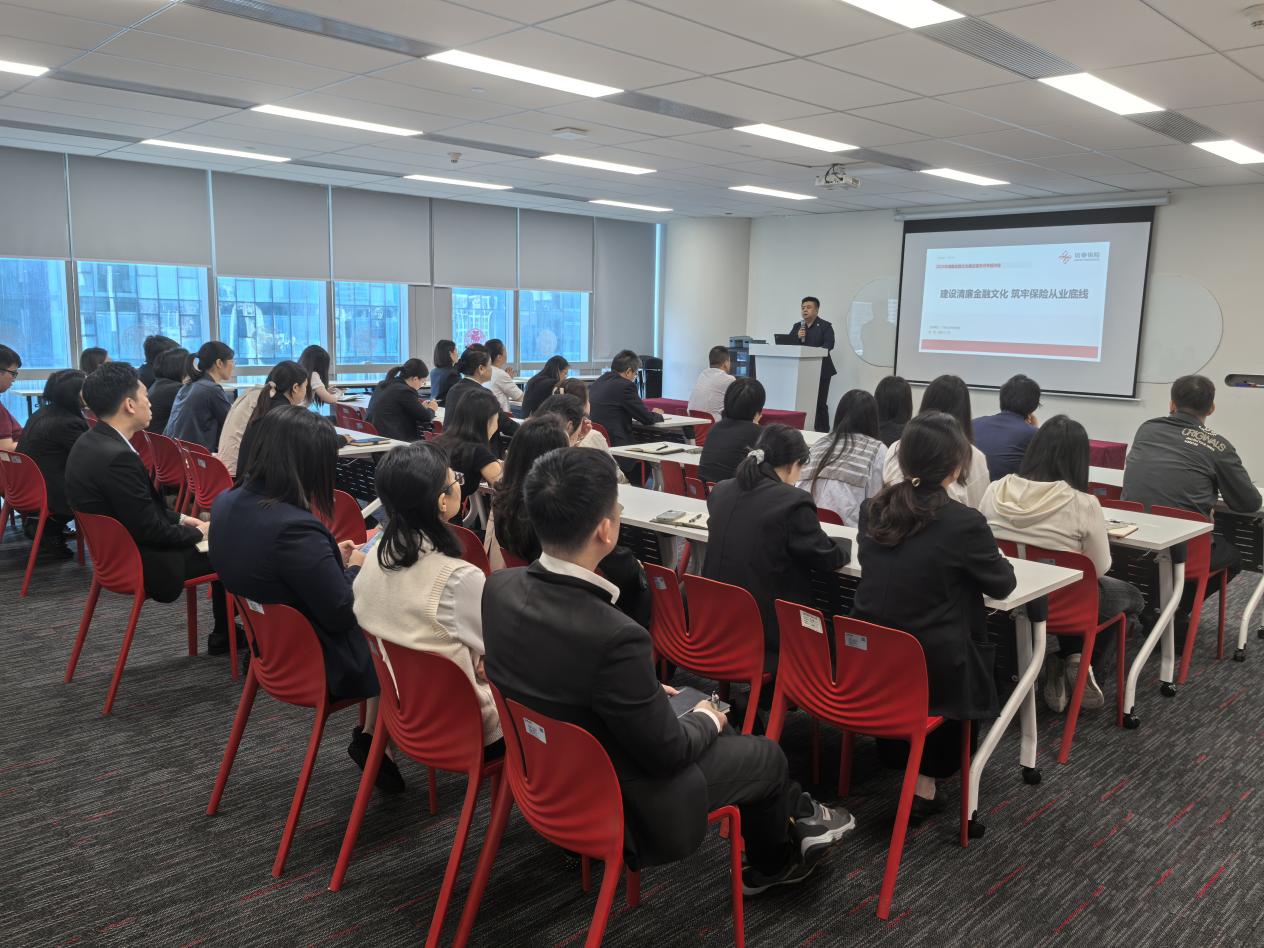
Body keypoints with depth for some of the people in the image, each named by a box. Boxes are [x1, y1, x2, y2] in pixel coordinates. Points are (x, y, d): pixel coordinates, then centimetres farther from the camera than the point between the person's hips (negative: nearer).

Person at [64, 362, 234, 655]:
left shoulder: (92, 442, 1)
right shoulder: (117, 457, -30)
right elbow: (150, 530, -24)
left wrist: (180, 518, 8)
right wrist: (198, 532, -9)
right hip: (142, 565, -9)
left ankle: (225, 634, 26)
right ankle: (226, 634, 23)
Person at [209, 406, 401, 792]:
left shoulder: (226, 504, -7)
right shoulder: (296, 529, -34)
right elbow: (341, 613, -24)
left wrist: (332, 556, 3)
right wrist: (354, 567, -6)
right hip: (318, 664, -8)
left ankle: (373, 739, 26)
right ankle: (372, 740, 25)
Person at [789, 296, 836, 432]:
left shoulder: (825, 326, 1)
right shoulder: (797, 326, 17)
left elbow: (829, 344, -12)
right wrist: (797, 337, -9)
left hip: (821, 370, -4)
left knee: (820, 403, -6)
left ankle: (822, 432, -2)